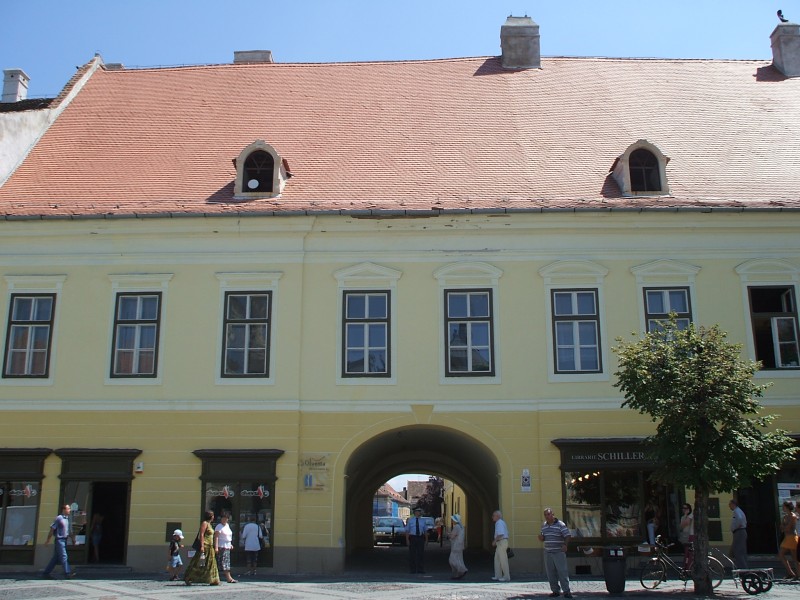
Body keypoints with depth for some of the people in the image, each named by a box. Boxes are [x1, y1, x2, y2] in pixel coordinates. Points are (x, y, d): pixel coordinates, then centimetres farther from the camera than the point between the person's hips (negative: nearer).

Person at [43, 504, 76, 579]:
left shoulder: (68, 519, 14)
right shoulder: (59, 518, -10)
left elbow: (70, 531, 21)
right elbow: (52, 529, -10)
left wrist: (73, 539, 14)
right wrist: (48, 540, -10)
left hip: (64, 540, 8)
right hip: (59, 540, -8)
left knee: (56, 558, 11)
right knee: (63, 556, -11)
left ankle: (46, 573, 18)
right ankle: (67, 573, -12)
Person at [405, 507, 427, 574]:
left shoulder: (422, 521, 10)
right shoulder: (410, 520, 3)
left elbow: (425, 531, 11)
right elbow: (407, 530, 1)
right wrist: (407, 540, -8)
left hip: (420, 538, 2)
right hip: (412, 537, -2)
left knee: (421, 553, 1)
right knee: (412, 554, 0)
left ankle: (421, 569, 8)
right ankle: (412, 569, 8)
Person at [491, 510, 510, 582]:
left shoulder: (499, 523, -14)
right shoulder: (502, 522, 17)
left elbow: (500, 534, -24)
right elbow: (506, 533, 20)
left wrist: (494, 541, -14)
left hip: (501, 542, -11)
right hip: (500, 543, 11)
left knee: (503, 560, -4)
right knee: (497, 559, 13)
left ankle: (506, 577, 1)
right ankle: (498, 576, 17)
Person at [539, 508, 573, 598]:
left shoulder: (560, 524, -5)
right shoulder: (544, 525, 13)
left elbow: (567, 536, -9)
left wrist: (565, 545, -25)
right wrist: (541, 537, -1)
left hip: (559, 552, -6)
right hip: (548, 553, 6)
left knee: (562, 571, -7)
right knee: (551, 573, 7)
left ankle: (566, 591, -2)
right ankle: (556, 591, 15)